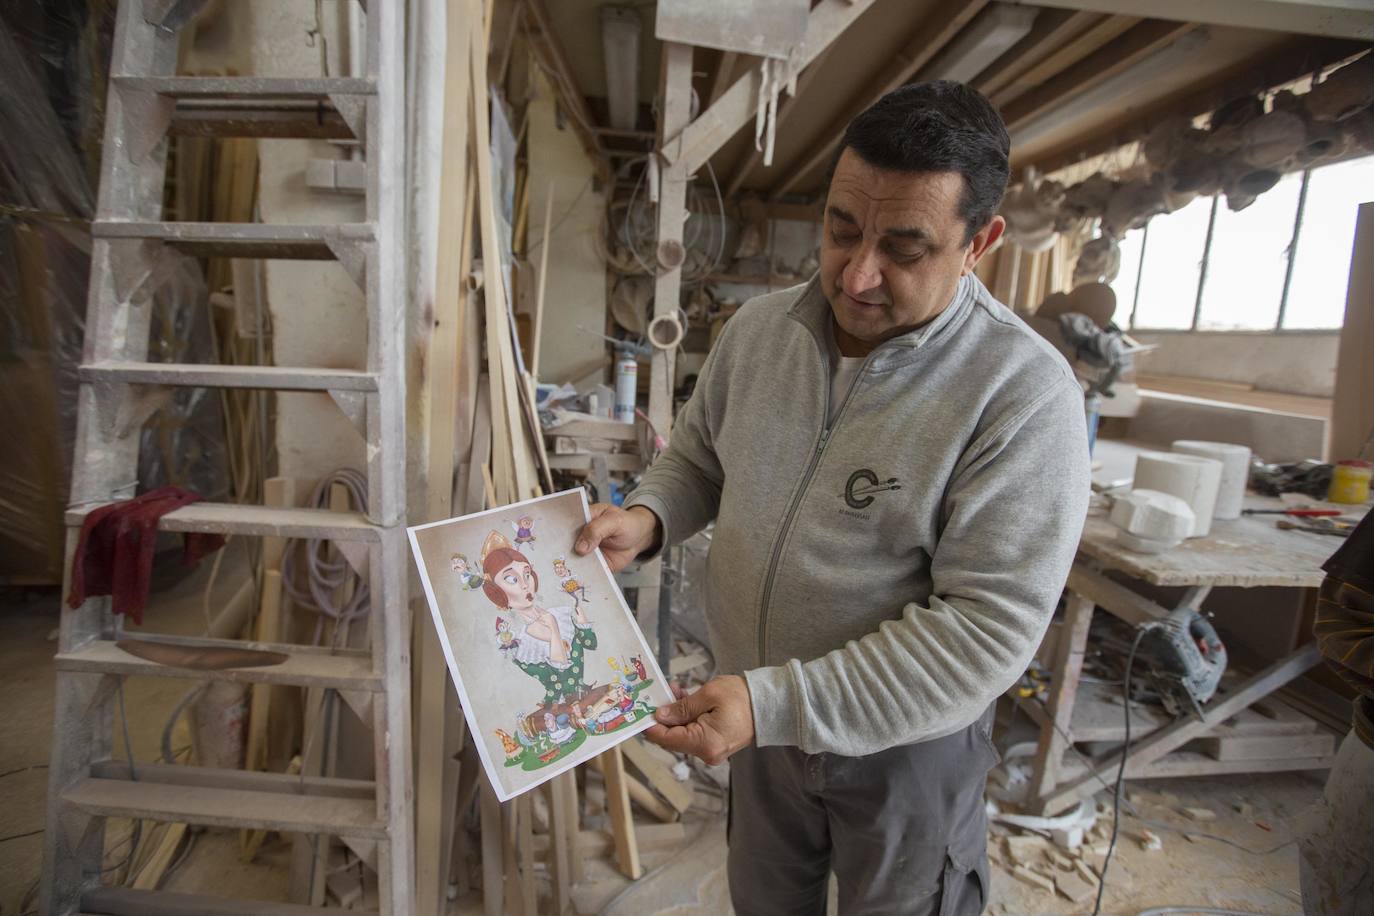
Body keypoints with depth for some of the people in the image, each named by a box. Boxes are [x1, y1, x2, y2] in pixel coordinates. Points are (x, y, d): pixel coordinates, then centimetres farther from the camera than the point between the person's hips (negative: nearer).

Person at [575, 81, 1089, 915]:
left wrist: (773, 703, -30)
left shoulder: (1025, 397, -25)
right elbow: (699, 455, 7)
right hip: (757, 715, 5)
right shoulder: (758, 327, -7)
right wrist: (645, 517, -15)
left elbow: (985, 631, -27)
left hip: (906, 741, -4)